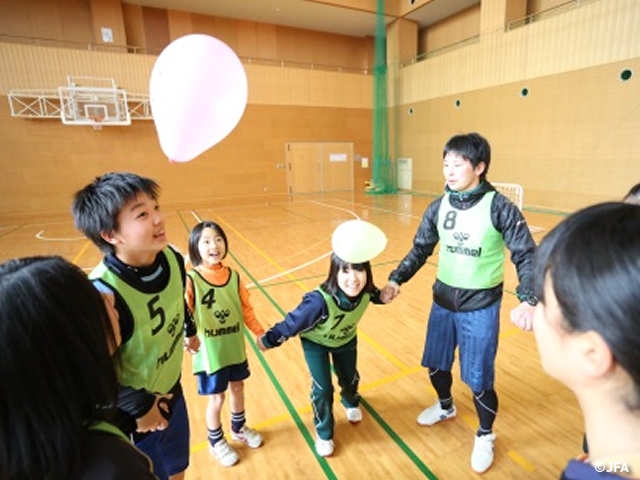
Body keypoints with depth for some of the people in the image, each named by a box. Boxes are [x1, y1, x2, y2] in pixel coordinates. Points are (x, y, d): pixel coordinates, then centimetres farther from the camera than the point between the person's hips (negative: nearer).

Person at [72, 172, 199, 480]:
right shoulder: (102, 293, -35)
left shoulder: (172, 258, -14)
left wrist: (190, 330, 21)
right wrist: (139, 407, -17)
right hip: (131, 417, -5)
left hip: (172, 393, 6)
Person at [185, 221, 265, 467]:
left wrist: (260, 332, 1)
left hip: (235, 347, 4)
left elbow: (246, 309, 2)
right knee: (216, 398, 13)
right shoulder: (191, 280, -19)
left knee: (238, 388, 22)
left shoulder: (233, 276, -6)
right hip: (210, 352, -4)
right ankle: (216, 442, 41)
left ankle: (239, 428, 51)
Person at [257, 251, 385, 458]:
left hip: (346, 340, 4)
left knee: (350, 379, 20)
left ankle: (351, 402, 58)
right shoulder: (320, 300, -46)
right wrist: (268, 340, -18)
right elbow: (293, 322, -31)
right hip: (315, 343, -4)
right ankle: (323, 433, 28)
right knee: (323, 388, -3)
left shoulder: (365, 292, -31)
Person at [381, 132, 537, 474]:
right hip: (443, 299, 4)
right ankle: (445, 406, 52)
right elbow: (420, 249, 5)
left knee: (479, 380, 7)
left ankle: (485, 437, 37)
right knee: (435, 365, 19)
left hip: (480, 306, -4)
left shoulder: (499, 207, -15)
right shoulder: (439, 206, -3)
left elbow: (526, 256, -12)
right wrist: (396, 280, -5)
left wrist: (528, 301, -26)